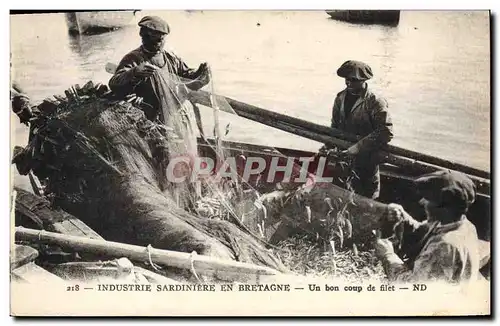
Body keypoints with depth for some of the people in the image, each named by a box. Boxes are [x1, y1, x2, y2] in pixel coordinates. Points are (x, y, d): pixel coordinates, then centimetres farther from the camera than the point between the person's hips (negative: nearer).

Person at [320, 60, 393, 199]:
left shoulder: (375, 103, -17)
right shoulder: (341, 98, 4)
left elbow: (385, 133, -27)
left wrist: (353, 150, -28)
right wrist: (330, 146, -4)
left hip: (366, 163, -5)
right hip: (343, 158, 6)